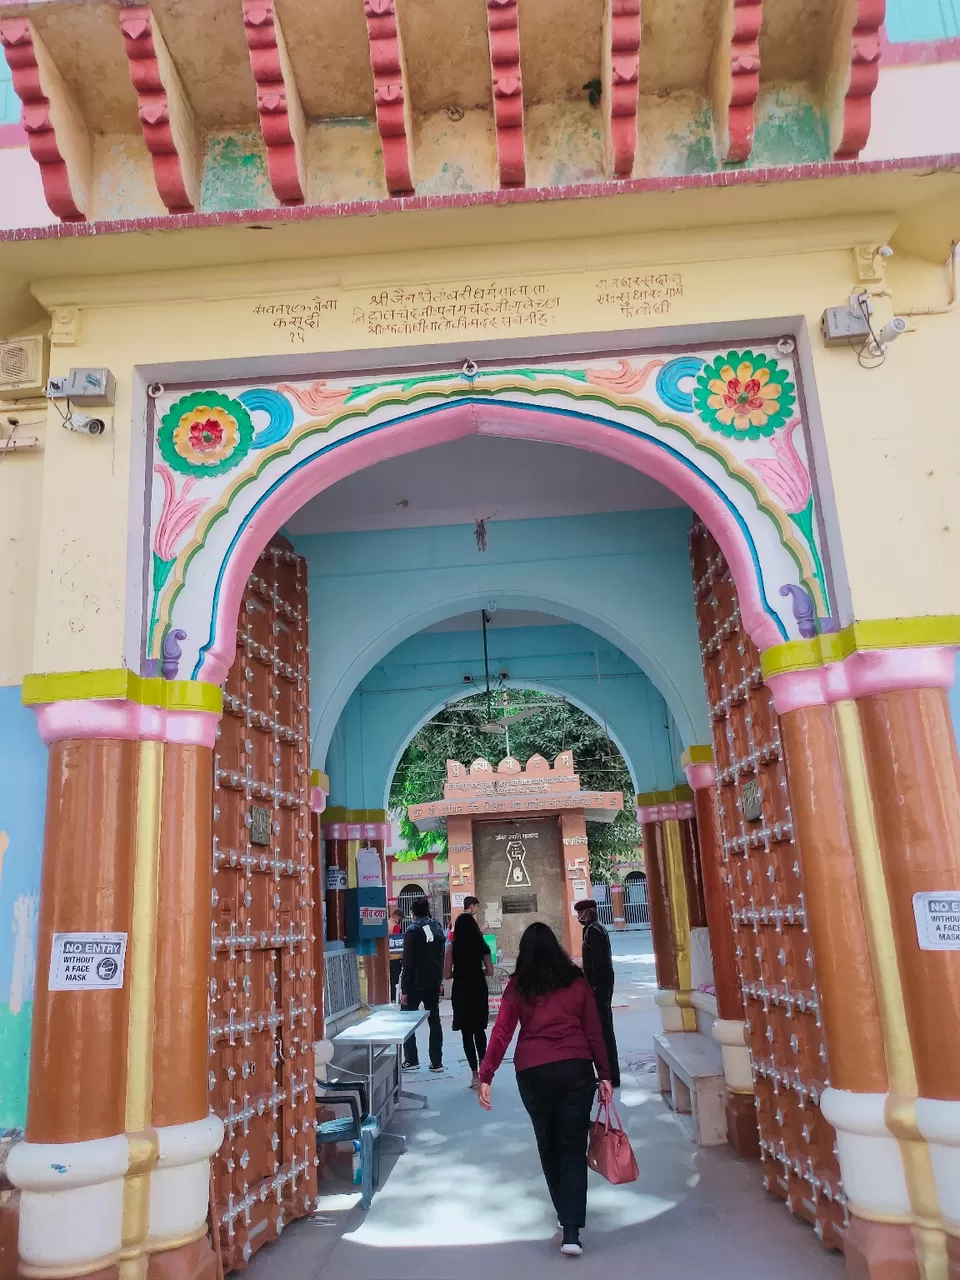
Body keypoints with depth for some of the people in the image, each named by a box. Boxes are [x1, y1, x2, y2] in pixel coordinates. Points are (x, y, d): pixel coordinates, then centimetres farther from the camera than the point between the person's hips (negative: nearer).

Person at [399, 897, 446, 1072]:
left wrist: (404, 989, -11)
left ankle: (411, 1061, 4)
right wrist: (440, 981, 16)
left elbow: (408, 963, -14)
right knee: (434, 1021, 10)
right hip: (434, 983, 5)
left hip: (415, 985, -5)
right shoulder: (438, 929, 5)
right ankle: (436, 1062, 9)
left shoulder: (412, 932, -13)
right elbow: (441, 958, 10)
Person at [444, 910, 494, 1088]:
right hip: (479, 991, 2)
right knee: (479, 1030, 21)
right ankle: (482, 1067, 17)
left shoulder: (452, 946, -7)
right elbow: (490, 972, -2)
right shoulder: (481, 944, -2)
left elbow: (447, 974, -8)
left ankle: (475, 1075, 6)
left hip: (461, 992, -2)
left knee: (467, 1033, 7)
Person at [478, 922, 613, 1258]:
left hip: (533, 1073, 0)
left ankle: (564, 1213, 33)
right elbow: (594, 1030, 5)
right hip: (576, 1069, 0)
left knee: (548, 1144, 19)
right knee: (573, 1147, 6)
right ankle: (571, 1231, -1)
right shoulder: (576, 980, 4)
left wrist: (485, 1076, -4)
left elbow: (501, 1032, -5)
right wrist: (605, 1075, 11)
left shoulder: (518, 985, 1)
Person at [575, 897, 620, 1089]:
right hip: (603, 985, 10)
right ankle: (610, 1074, 22)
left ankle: (610, 1076, 1)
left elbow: (598, 961, -22)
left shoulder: (593, 931, -15)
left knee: (603, 1030, -4)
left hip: (598, 987, -10)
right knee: (604, 1029, 14)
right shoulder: (598, 928, 15)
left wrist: (593, 987, -20)